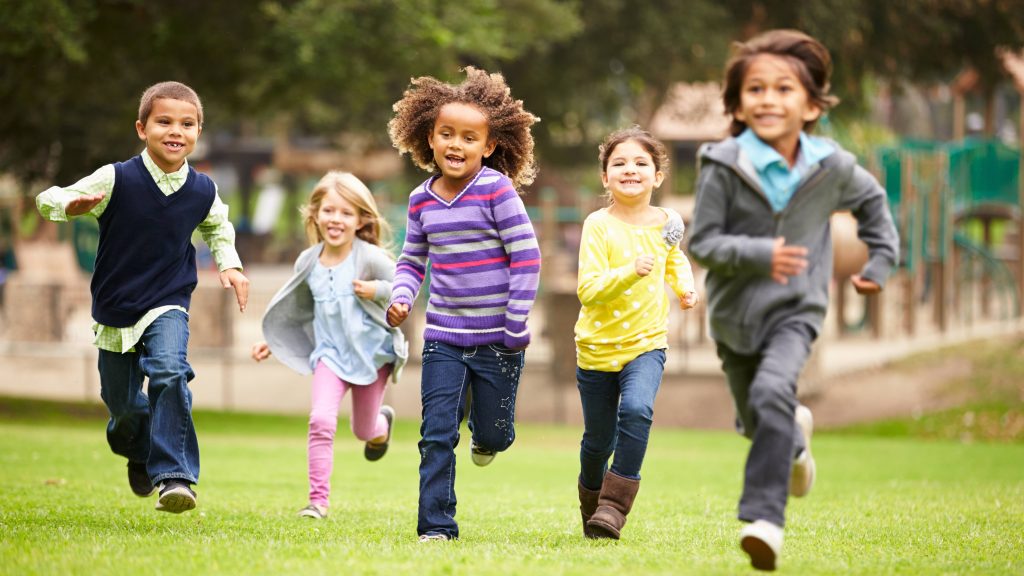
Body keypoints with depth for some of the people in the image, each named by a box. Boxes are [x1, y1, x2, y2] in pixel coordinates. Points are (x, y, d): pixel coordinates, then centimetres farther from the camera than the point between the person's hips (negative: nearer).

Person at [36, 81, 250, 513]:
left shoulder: (202, 191, -4)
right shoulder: (117, 180, -14)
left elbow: (218, 226, 20)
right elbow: (47, 199, -12)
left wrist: (229, 264, 4)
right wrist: (73, 205, -35)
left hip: (168, 305, 0)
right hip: (115, 310, 0)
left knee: (169, 371, -29)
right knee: (123, 404, 14)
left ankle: (174, 474, -26)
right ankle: (138, 452, 50)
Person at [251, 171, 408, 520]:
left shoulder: (370, 258, -16)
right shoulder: (308, 262, -2)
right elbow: (299, 310, 14)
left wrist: (378, 291, -25)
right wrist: (272, 343, 11)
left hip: (372, 351, -2)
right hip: (330, 353, 2)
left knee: (363, 431, 14)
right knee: (321, 421, -18)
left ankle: (382, 423, 53)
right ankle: (319, 499, -13)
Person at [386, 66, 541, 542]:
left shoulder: (496, 190, -12)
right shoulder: (422, 200, 3)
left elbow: (526, 257, -11)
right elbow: (412, 260, 14)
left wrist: (517, 325, -12)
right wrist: (400, 298, -6)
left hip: (496, 338, -3)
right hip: (443, 337, 3)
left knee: (494, 435, 11)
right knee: (436, 436, -4)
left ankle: (485, 436, 46)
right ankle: (436, 526, 0)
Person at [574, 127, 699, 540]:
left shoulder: (665, 222, 1)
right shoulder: (599, 225, -12)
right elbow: (588, 290, -22)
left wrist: (684, 286, 9)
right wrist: (631, 272, -34)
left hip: (646, 343, 1)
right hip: (597, 346, -1)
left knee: (636, 409, -27)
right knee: (599, 437, 9)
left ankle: (615, 504, -21)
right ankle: (591, 502, 37)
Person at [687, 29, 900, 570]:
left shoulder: (831, 166, -7)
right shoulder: (723, 166, -14)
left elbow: (871, 199, 15)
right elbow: (701, 243, -15)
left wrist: (881, 259, 11)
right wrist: (759, 255, -29)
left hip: (795, 309, -1)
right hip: (735, 312, 1)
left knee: (772, 393, -28)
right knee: (755, 420, 16)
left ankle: (764, 516, -30)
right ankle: (795, 434, 54)